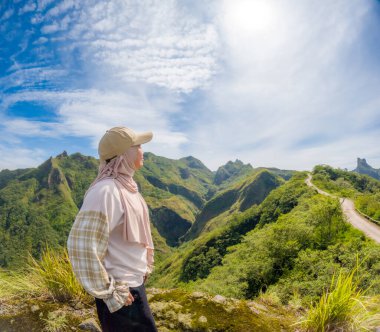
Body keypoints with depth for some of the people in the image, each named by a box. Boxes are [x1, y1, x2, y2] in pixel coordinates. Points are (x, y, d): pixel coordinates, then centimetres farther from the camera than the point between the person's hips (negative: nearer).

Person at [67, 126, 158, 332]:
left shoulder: (127, 186, 4)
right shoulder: (106, 191, -25)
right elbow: (82, 245, -29)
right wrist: (109, 293, -20)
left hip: (134, 282, 9)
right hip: (121, 292, -9)